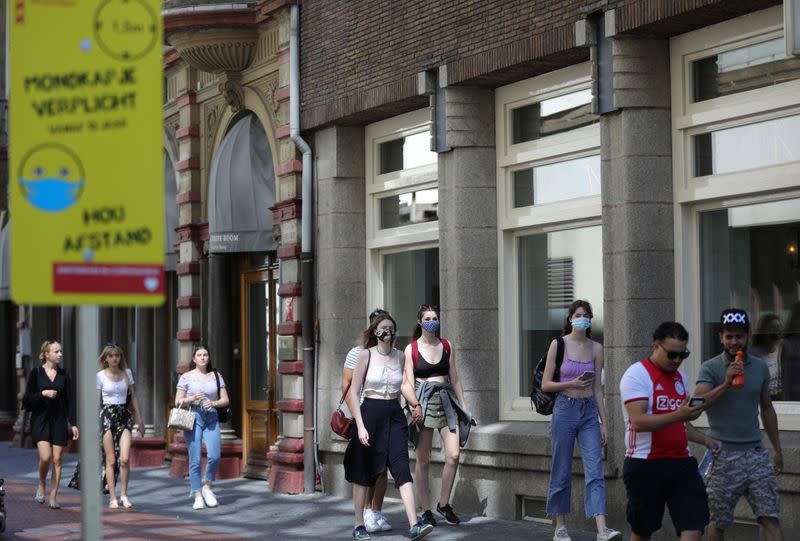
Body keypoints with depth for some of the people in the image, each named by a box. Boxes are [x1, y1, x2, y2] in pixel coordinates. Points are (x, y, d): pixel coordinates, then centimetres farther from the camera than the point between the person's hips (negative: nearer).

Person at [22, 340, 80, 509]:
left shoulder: (63, 374, 8)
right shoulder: (36, 373, 0)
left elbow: (70, 400, 7)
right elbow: (28, 398, 0)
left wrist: (73, 423, 0)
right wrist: (43, 394, -16)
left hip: (59, 420, 3)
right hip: (40, 419, -3)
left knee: (57, 459, -1)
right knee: (45, 456, -17)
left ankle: (53, 498, 5)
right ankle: (41, 486, 10)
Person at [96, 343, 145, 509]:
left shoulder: (127, 373, 8)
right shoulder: (100, 376, 1)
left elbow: (133, 397, 12)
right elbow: (96, 401, 3)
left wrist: (140, 421, 11)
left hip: (124, 415, 2)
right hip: (107, 415, -2)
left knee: (125, 459, -11)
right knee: (111, 460, -1)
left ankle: (124, 495, 4)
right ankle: (112, 497, 6)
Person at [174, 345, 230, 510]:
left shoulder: (216, 376, 12)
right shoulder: (186, 377, 5)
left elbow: (225, 400, 10)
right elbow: (178, 402, 4)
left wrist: (214, 403, -10)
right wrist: (192, 399, -13)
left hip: (211, 418, 2)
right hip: (192, 417, -2)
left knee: (214, 456, -13)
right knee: (195, 459, -5)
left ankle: (207, 486, 12)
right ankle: (198, 496, 4)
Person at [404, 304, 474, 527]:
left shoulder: (446, 346, 12)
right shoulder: (411, 349, 2)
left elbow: (454, 378, 16)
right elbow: (409, 381, -2)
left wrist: (464, 407, 13)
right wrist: (415, 405, -16)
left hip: (446, 401, 3)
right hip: (423, 402, -3)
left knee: (453, 454, -10)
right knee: (423, 459, 1)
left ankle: (444, 503, 6)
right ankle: (426, 509, 10)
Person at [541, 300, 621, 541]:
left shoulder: (596, 348, 8)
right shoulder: (558, 345, -1)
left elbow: (597, 388, 11)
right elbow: (546, 385, -1)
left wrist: (604, 421, 6)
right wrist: (572, 384, -16)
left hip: (589, 412, 2)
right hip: (565, 410, -2)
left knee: (595, 471, -9)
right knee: (562, 473, 5)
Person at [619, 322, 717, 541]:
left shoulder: (679, 376, 15)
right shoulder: (637, 374, -8)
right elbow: (638, 422, -21)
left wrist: (705, 439, 7)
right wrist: (678, 415, -30)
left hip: (681, 463, 6)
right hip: (645, 465, -6)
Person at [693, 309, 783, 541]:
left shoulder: (760, 367, 10)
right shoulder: (710, 368, -4)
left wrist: (777, 449, 20)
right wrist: (726, 384, -29)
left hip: (756, 453, 3)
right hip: (724, 455, -3)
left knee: (770, 518, -6)